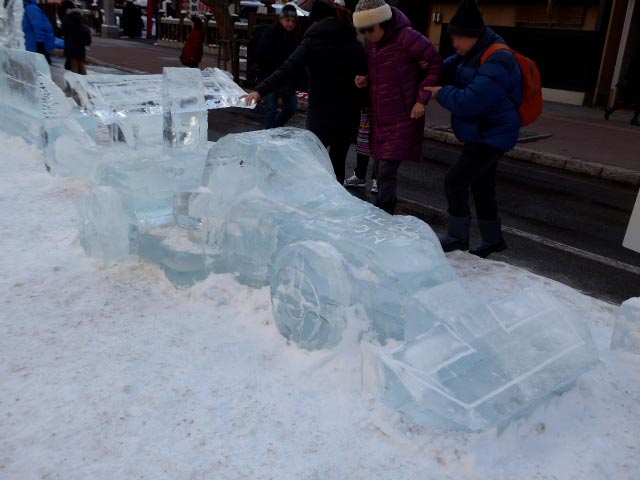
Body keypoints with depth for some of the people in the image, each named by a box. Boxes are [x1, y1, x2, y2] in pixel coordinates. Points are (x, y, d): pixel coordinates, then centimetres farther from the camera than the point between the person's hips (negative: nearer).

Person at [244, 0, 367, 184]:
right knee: (338, 161, 12)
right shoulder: (355, 44, 5)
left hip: (321, 112, -2)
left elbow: (288, 70, -15)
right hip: (348, 112, 3)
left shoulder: (312, 41, -4)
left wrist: (260, 91, -19)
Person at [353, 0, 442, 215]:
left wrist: (421, 99, -14)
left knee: (387, 169, -12)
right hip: (380, 118, 7)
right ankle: (383, 212, 29)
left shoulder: (406, 37, -17)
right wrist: (366, 80, -1)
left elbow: (436, 64, -11)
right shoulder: (371, 44, 5)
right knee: (381, 168, 13)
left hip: (403, 118, -7)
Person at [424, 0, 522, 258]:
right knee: (482, 187, 17)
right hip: (482, 133, 10)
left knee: (455, 181, -10)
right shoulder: (473, 53, 5)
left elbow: (469, 102, -33)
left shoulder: (497, 63, -25)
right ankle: (493, 239, 31)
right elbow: (449, 68, 15)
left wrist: (441, 92, -18)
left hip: (491, 136, -10)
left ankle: (458, 238, 4)